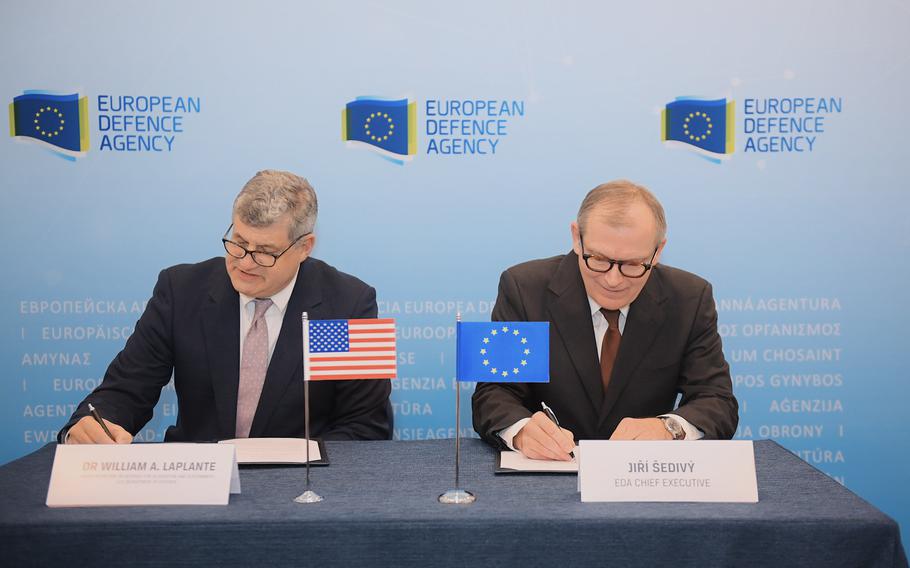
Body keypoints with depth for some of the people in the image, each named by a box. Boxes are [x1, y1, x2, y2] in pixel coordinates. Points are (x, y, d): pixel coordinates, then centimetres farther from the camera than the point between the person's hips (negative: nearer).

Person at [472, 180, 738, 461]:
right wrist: (522, 430, -32)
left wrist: (668, 428, -26)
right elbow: (493, 394, -10)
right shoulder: (523, 289, -8)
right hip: (543, 471, -1)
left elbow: (719, 404, -5)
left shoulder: (691, 299, -4)